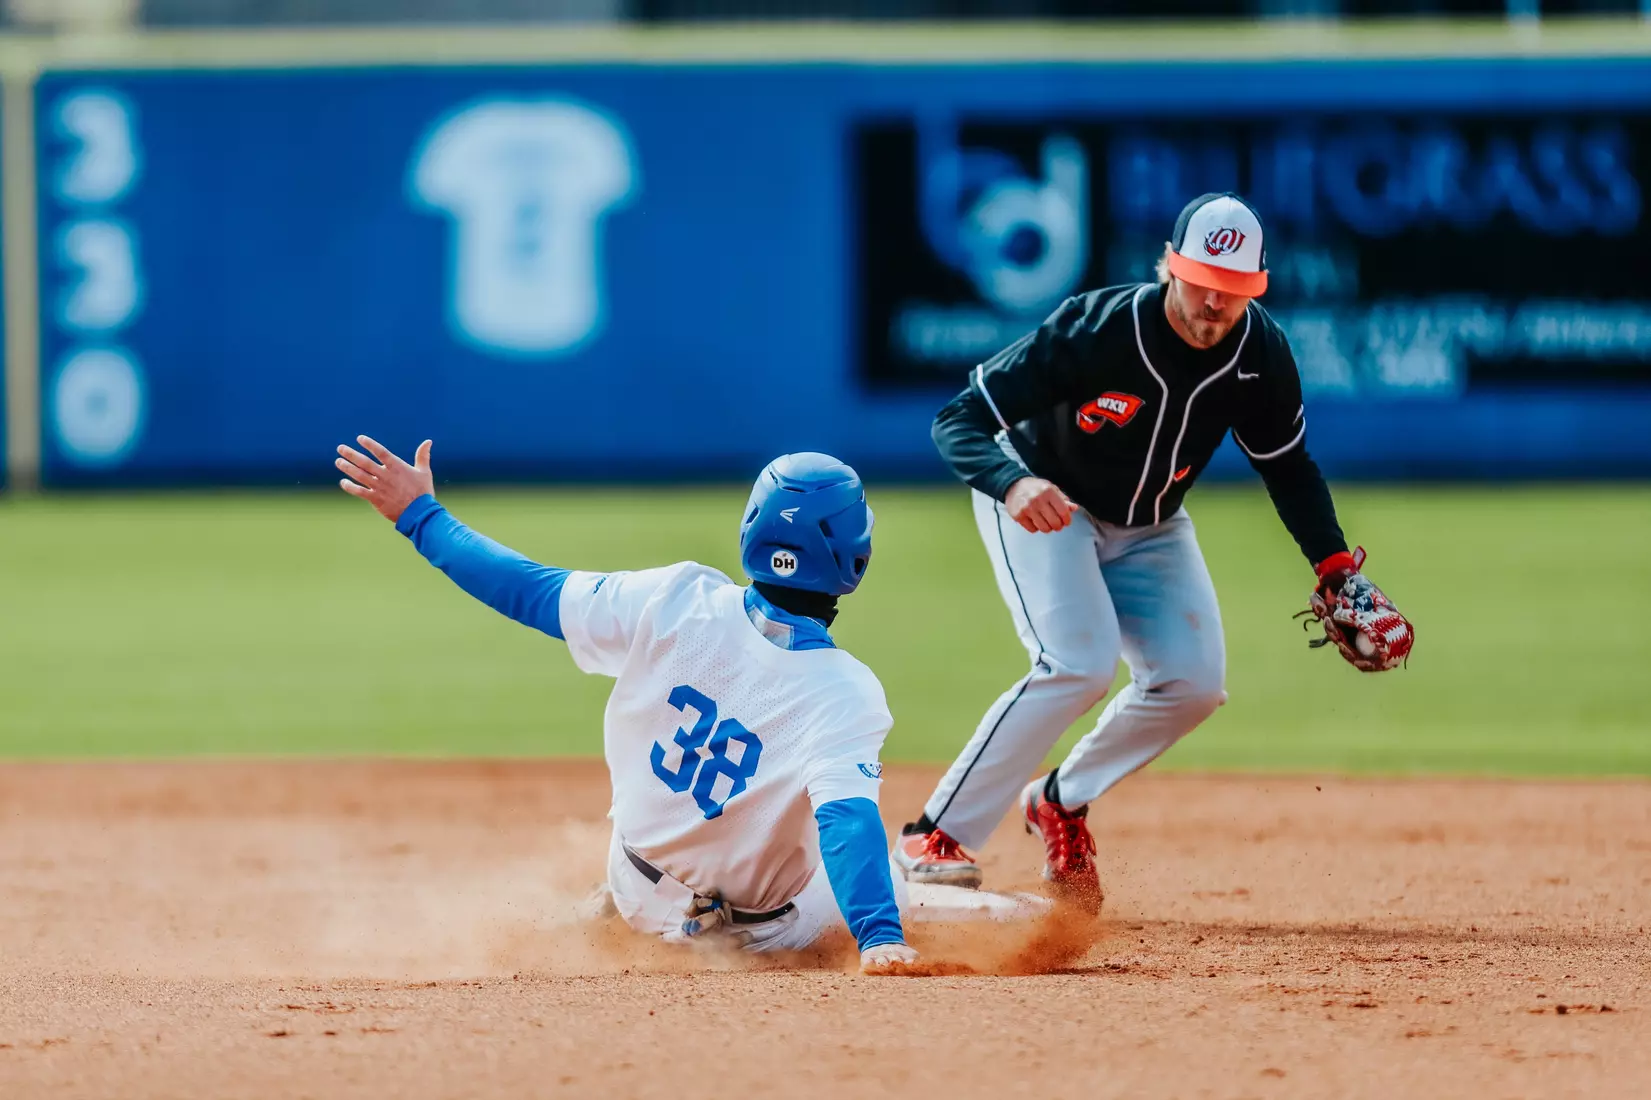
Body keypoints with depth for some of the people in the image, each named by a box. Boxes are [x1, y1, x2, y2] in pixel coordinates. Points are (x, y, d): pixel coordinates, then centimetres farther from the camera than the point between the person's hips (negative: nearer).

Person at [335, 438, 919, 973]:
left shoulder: (677, 601, -18)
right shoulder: (847, 695, -28)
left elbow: (531, 589, -9)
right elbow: (849, 818, -40)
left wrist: (419, 514, 2)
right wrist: (880, 940, -49)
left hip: (639, 904, 3)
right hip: (761, 935, -3)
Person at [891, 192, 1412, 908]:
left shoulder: (1259, 351, -19)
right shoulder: (1095, 330, -33)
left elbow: (1287, 465, -1)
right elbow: (959, 421, -32)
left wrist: (1336, 568, -12)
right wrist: (1013, 483, -53)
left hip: (1148, 526, 6)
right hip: (1044, 504, -6)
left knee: (1194, 680, -7)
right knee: (1079, 664, -26)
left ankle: (1062, 802, 16)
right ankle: (935, 835, -20)